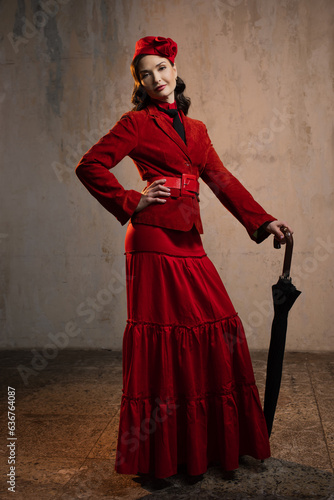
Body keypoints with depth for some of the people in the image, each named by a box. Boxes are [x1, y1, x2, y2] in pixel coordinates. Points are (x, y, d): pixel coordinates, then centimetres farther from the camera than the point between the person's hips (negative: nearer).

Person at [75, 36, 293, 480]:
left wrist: (262, 220, 8)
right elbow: (90, 166, -3)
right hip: (155, 238, -6)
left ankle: (212, 442, 22)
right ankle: (160, 453, 11)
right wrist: (132, 202, -7)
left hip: (189, 239, 7)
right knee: (164, 333, -4)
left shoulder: (195, 128, 20)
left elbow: (221, 179, 15)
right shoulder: (138, 122, 3)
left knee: (214, 327, 6)